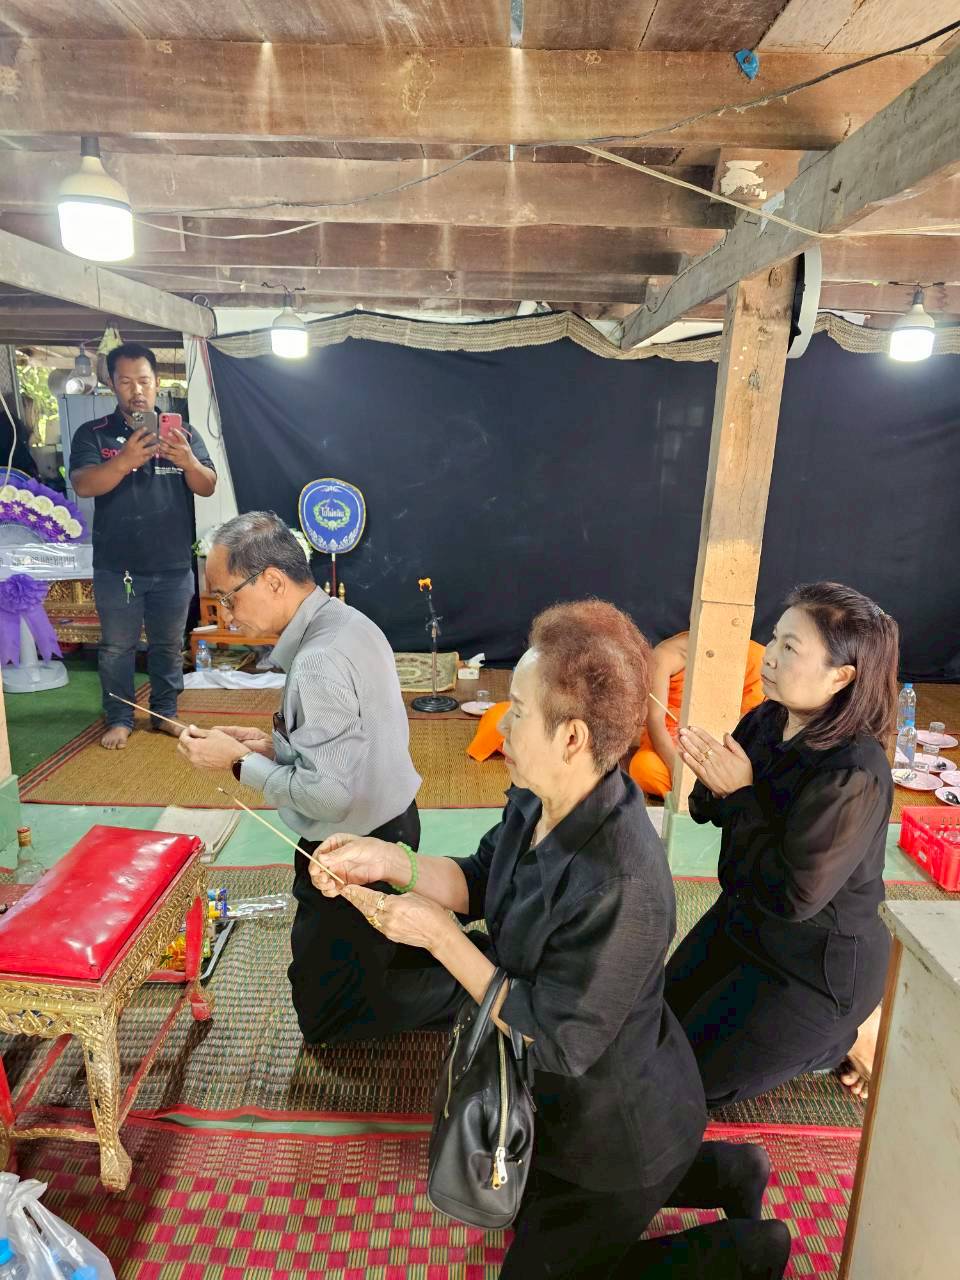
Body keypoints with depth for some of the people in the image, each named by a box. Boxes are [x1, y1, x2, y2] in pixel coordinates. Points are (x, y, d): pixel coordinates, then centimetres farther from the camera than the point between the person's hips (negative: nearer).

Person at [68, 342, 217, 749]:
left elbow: (208, 487, -4)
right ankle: (119, 718, 20)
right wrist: (124, 461, -34)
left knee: (168, 645, 11)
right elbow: (83, 485, -15)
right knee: (117, 647, 7)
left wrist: (188, 462, -27)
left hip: (173, 566, 1)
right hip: (116, 567, -1)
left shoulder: (183, 433, 4)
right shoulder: (92, 434, 0)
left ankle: (165, 712, 26)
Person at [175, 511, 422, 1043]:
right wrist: (273, 742, 3)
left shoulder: (318, 664, -29)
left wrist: (238, 761, -16)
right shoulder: (351, 622, 1)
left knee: (323, 1021, 10)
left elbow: (325, 795, -28)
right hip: (393, 823, 9)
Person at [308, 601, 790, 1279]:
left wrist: (438, 934, -30)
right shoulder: (543, 800, -17)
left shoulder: (619, 886, -41)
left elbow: (558, 1042, -31)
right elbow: (483, 879, -3)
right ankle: (717, 1170, 34)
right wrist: (389, 862, -19)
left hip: (615, 1132, -8)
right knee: (520, 1197, 34)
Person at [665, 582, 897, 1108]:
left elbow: (795, 894, -29)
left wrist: (739, 793, -28)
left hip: (818, 964, -7)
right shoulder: (766, 721, -10)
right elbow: (716, 811, 1)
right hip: (743, 918, 8)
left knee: (698, 1078, 6)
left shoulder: (853, 776, -33)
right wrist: (714, 785, -22)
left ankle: (855, 1032, 17)